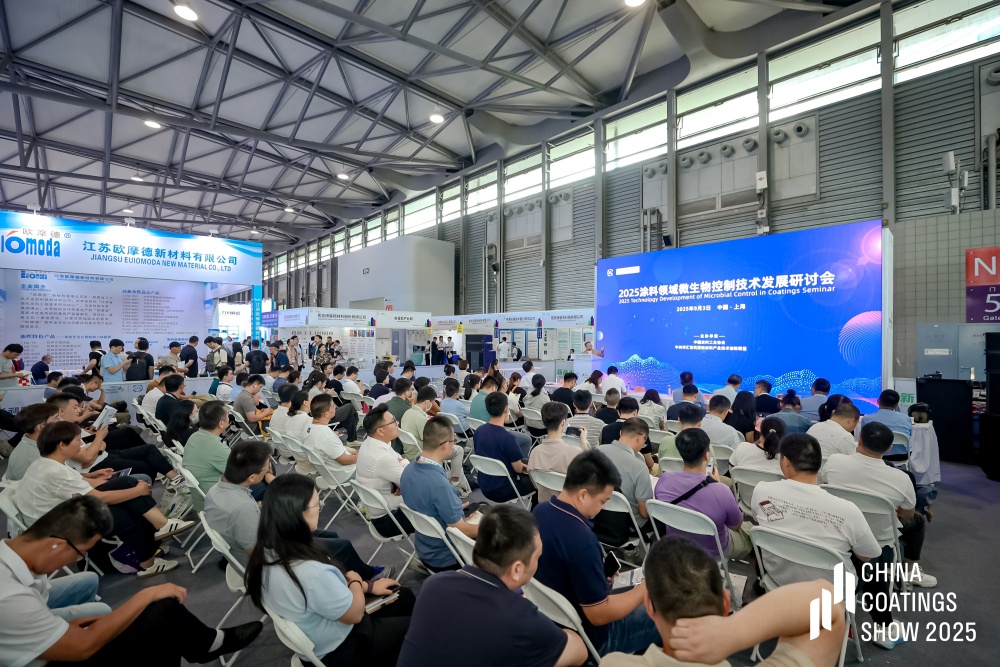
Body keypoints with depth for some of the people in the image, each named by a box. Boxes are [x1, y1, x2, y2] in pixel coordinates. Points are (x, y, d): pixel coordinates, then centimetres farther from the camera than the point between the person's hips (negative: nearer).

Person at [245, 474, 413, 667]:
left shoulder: (269, 551, -13)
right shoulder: (310, 573, -41)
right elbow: (355, 614, -22)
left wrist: (369, 586, 4)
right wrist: (355, 581, -4)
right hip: (339, 650, -8)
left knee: (404, 597, 20)